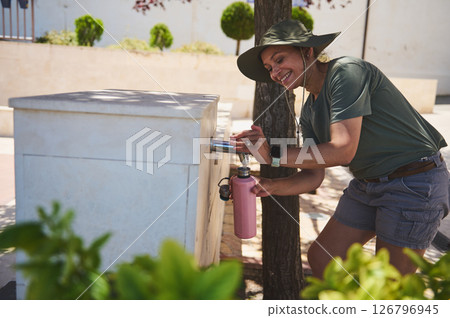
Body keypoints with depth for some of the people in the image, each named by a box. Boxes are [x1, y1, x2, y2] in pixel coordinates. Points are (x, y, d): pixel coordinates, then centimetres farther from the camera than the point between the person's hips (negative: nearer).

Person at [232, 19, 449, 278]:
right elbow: (314, 177, 3)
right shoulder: (309, 113, 7)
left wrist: (274, 154, -27)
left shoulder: (346, 71, -20)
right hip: (367, 184, 9)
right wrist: (266, 186, -13)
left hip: (415, 182, -8)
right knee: (321, 258, 12)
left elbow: (343, 150, -29)